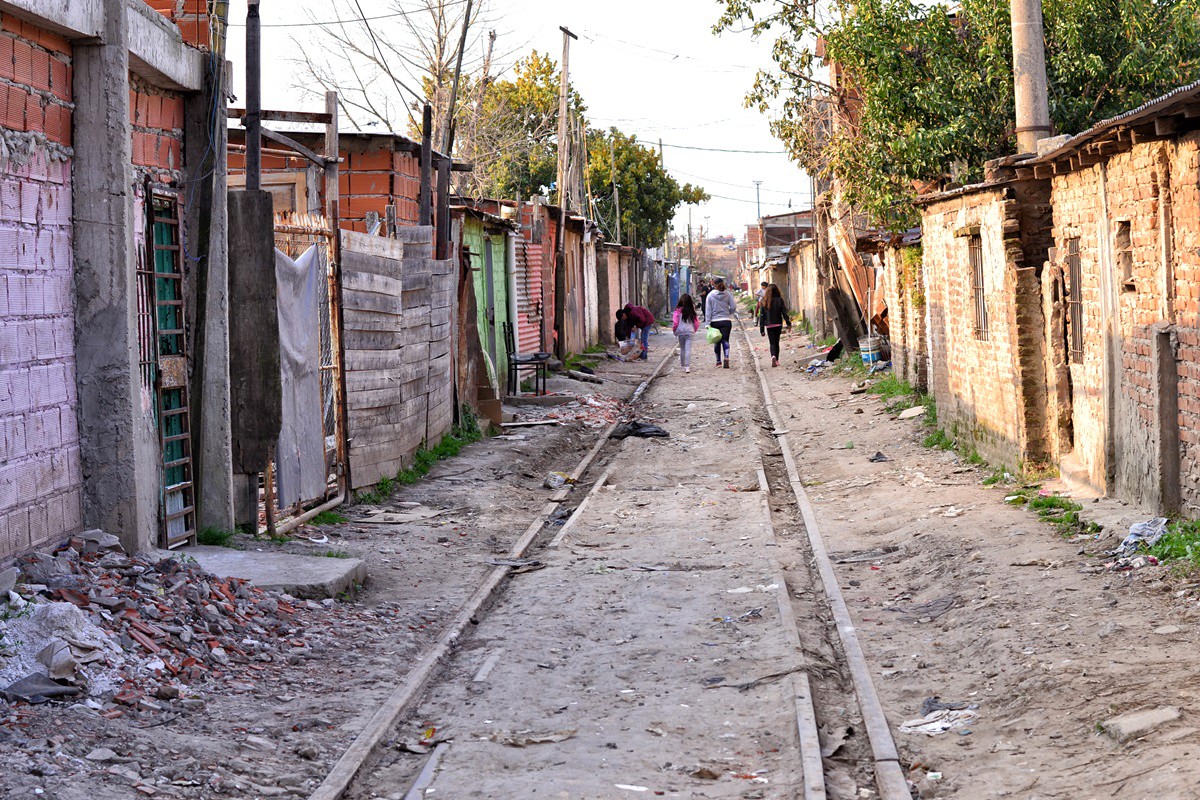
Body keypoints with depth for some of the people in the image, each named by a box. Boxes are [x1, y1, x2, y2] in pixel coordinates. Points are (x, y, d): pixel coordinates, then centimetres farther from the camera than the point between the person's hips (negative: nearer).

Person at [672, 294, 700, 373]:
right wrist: (694, 330, 21)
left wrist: (674, 330, 7)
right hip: (690, 332, 1)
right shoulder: (692, 311, 1)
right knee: (688, 349, -3)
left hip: (680, 332, -1)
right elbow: (697, 323, 4)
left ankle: (683, 365, 24)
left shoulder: (678, 311, -8)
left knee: (682, 349, 14)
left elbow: (675, 322, -10)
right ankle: (687, 367, -11)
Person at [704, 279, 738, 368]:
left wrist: (708, 323, -2)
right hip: (726, 321, 0)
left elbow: (708, 310, -4)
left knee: (717, 342, 11)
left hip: (715, 321, 0)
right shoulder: (727, 294, -2)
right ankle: (726, 357, -23)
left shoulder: (710, 295, -4)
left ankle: (718, 361, 16)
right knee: (725, 340, -1)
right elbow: (733, 307, -2)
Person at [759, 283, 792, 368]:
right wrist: (788, 323, 2)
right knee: (776, 342, 14)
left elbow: (762, 316, -1)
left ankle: (773, 357, -24)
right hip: (778, 324, 0)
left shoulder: (764, 301, -2)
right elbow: (784, 313, -6)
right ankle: (776, 360, 18)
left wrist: (761, 329, 3)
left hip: (769, 325, 0)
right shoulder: (779, 300, -6)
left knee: (772, 343, 3)